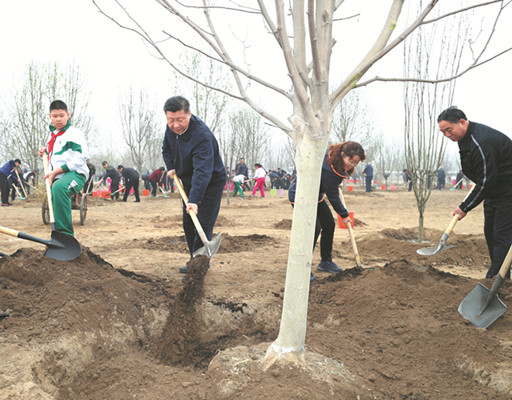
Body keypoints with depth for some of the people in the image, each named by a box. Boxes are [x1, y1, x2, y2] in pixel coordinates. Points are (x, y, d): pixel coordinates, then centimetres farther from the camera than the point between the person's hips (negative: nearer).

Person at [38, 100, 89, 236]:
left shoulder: (74, 133, -6)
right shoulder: (52, 134, 21)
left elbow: (80, 159, -16)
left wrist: (55, 172, -18)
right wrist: (45, 152, 15)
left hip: (75, 174, -9)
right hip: (57, 177, 10)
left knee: (58, 187, -39)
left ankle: (65, 233, -42)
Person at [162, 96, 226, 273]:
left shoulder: (202, 135, -35)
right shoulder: (171, 128, -8)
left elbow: (202, 171, -43)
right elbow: (166, 148, 15)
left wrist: (194, 200, -51)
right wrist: (171, 167, -2)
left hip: (211, 183, -8)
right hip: (188, 182, 8)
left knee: (203, 226, -12)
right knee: (188, 225, 13)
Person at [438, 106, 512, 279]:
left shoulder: (482, 142, -29)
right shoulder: (464, 137, 4)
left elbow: (486, 181, -26)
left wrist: (465, 207, -19)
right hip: (493, 190, 11)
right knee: (490, 232, 13)